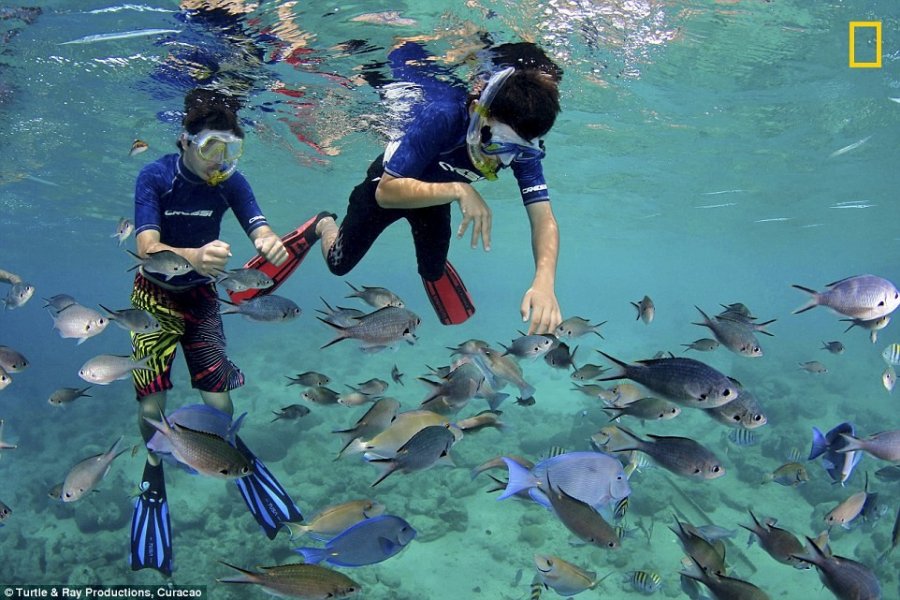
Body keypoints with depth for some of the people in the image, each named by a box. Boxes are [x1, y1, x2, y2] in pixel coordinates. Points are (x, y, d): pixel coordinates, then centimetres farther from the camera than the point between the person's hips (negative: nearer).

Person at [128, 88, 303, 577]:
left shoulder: (230, 182, -13)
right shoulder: (155, 178, -21)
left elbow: (259, 229, -23)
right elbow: (146, 247, -33)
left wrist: (272, 243, -49)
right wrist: (193, 256, -55)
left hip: (201, 295, 2)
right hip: (155, 296, -2)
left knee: (218, 403, -5)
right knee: (152, 406, -6)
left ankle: (230, 446, 30)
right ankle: (153, 468, 25)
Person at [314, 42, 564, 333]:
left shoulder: (523, 147, -31)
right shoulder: (442, 116, -43)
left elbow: (543, 218, -35)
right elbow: (387, 192, -44)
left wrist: (544, 281, -53)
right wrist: (458, 190, -56)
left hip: (436, 193, 3)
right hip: (388, 182, -3)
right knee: (339, 264, 13)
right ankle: (325, 225, 47)